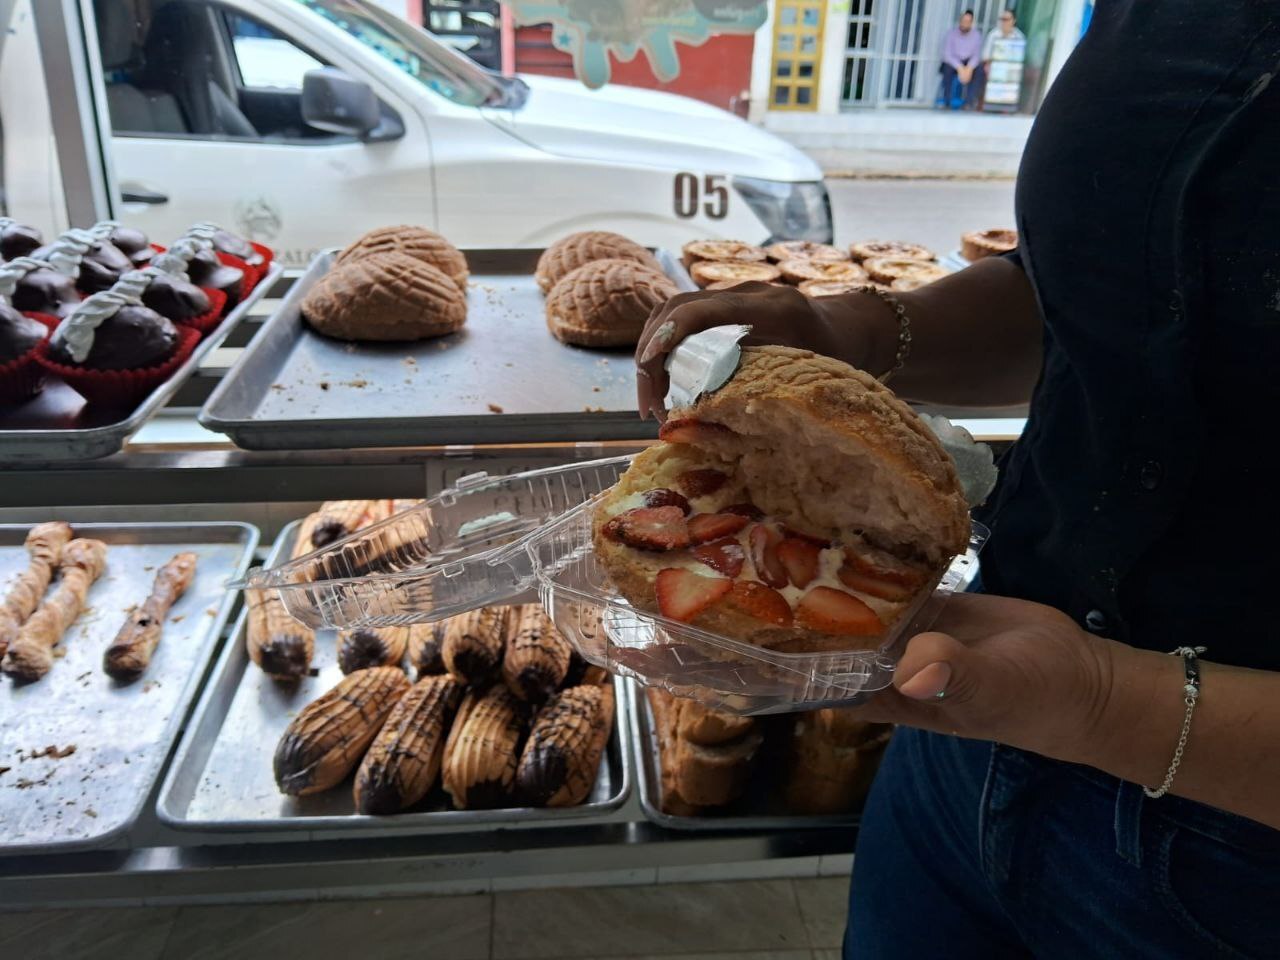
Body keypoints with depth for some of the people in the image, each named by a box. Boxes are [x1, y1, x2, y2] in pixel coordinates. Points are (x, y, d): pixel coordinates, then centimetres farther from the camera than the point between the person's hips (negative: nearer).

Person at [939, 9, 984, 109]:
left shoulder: (977, 34, -3)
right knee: (948, 67, -36)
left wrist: (969, 68, -28)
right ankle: (946, 102, -25)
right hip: (953, 62, -1)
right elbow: (947, 54, -16)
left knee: (980, 70, -30)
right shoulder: (951, 33, -9)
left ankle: (969, 102, -28)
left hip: (969, 63, 1)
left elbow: (977, 55, -7)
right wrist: (960, 68, -28)